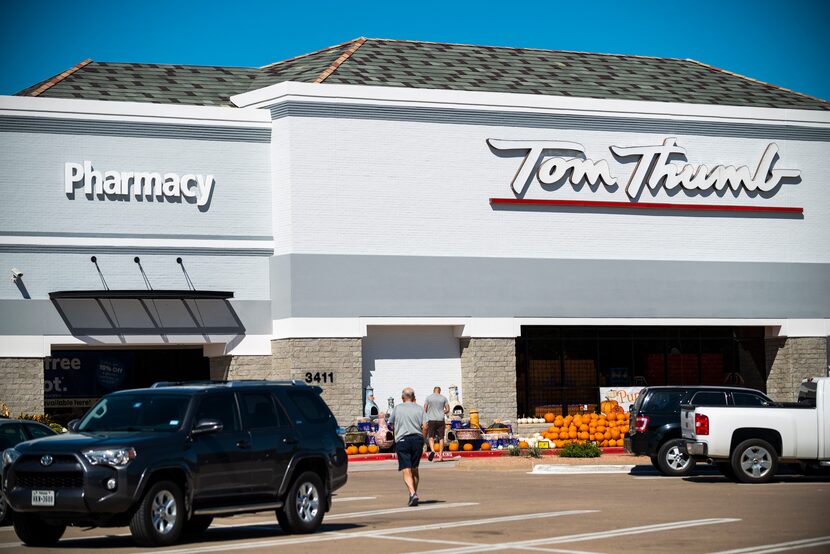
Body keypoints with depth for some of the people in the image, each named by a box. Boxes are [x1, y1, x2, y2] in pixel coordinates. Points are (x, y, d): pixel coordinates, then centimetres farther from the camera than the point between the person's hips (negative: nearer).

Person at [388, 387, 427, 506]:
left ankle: (413, 493, -26)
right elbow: (425, 426, -4)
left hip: (402, 440, -2)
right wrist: (422, 440, 8)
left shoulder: (397, 408, 4)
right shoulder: (419, 409, 5)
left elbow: (390, 424, 14)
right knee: (414, 469, 17)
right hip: (417, 439, 2)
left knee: (406, 470, -8)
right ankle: (414, 493, 25)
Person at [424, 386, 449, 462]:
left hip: (431, 419, -1)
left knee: (431, 436, 4)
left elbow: (424, 410, 4)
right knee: (441, 438, 6)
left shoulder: (428, 397, 4)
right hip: (441, 420, 1)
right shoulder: (443, 398, 5)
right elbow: (447, 410, 6)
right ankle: (440, 456, 5)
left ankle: (432, 450, -22)